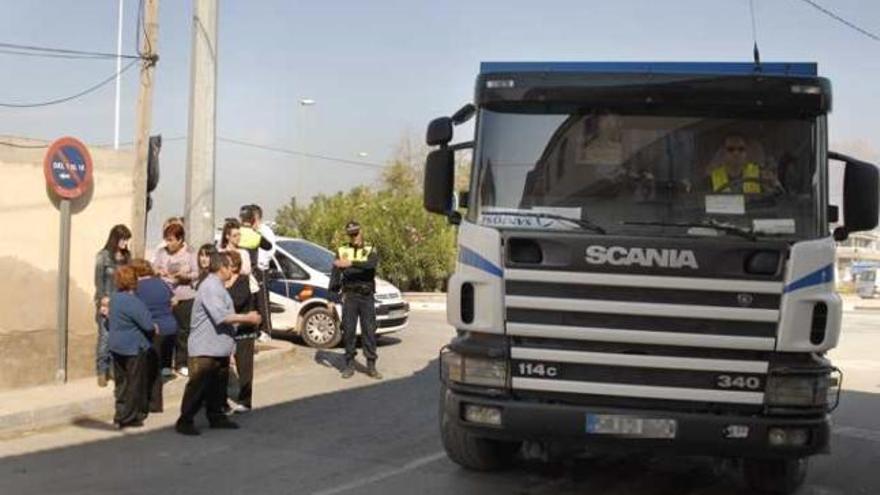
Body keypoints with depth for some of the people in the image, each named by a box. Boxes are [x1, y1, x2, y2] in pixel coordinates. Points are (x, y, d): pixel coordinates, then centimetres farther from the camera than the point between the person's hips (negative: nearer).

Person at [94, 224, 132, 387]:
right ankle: (102, 372, 5)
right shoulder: (103, 256, -3)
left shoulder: (127, 256, 9)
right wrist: (103, 298, -14)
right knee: (105, 338, -3)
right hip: (107, 302, -4)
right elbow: (99, 279, -5)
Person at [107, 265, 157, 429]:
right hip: (133, 348, -9)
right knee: (135, 383, 3)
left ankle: (122, 413, 24)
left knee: (122, 382, 17)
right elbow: (147, 325, -23)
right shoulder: (133, 302, -23)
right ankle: (126, 418, 6)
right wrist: (155, 329, 0)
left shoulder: (115, 298, 6)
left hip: (116, 346, 9)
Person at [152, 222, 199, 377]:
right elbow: (153, 269, 9)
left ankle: (182, 363, 14)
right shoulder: (161, 252, 6)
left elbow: (197, 273, -2)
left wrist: (185, 276, -20)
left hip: (185, 298, -1)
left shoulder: (189, 253, 0)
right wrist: (158, 272, -13)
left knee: (183, 330, 3)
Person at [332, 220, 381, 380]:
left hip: (367, 296, -1)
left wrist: (351, 263, -28)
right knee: (349, 331, 0)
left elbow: (371, 264, -16)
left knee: (369, 331, -1)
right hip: (349, 296, 1)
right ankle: (349, 365, 8)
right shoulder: (342, 251, 12)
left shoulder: (370, 251, 8)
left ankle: (371, 365, 3)